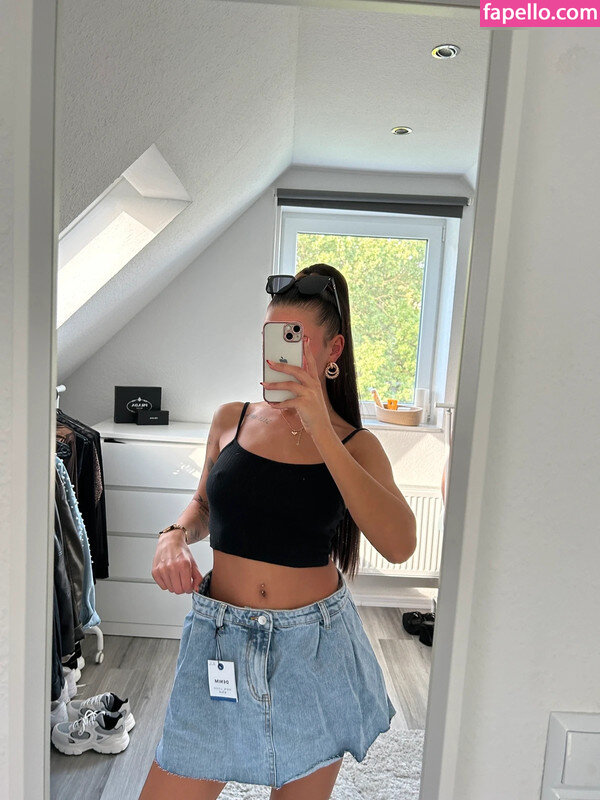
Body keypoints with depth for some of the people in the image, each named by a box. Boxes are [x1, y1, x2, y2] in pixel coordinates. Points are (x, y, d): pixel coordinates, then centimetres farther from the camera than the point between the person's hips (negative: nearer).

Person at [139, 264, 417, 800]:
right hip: (222, 640, 1)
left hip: (315, 649, -1)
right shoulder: (231, 420, -1)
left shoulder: (356, 445, -7)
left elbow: (399, 545, -25)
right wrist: (175, 535, -8)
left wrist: (321, 433, -28)